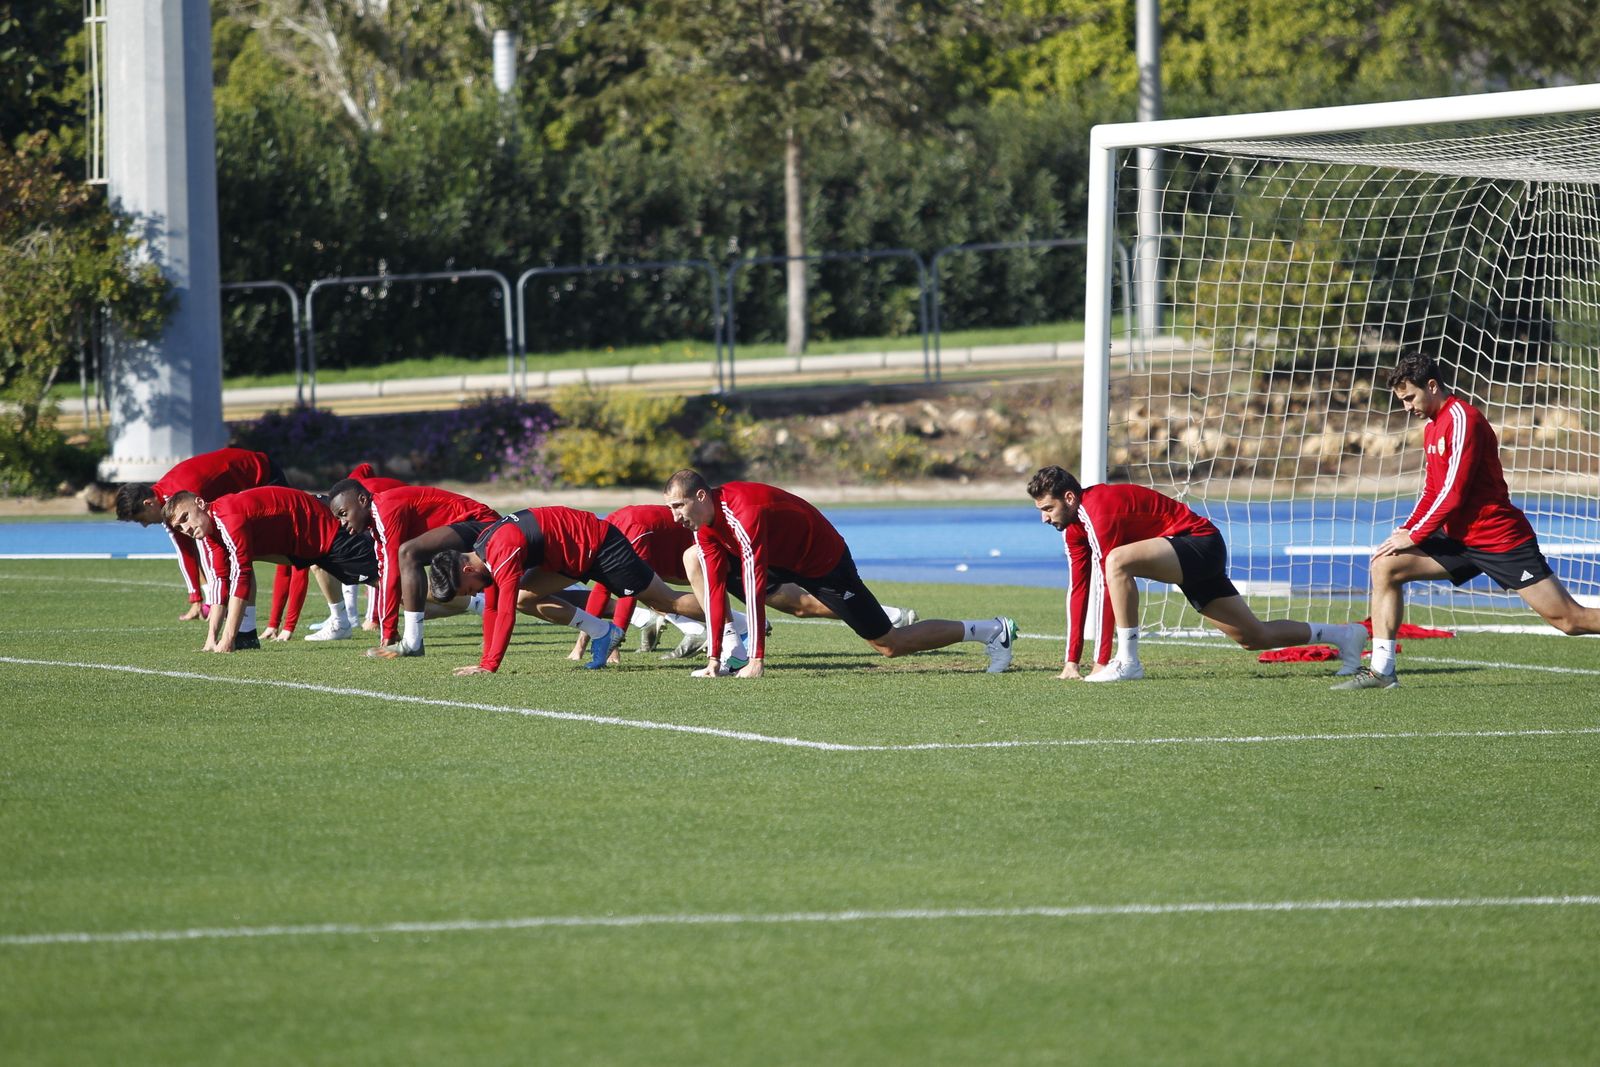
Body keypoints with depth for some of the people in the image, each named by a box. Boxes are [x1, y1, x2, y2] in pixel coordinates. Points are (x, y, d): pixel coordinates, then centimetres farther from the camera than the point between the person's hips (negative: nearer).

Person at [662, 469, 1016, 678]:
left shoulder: (743, 514, -36)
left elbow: (755, 588, -38)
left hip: (823, 561, -8)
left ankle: (992, 630, 11)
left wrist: (757, 660, -37)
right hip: (783, 560, 8)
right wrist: (714, 658, -14)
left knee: (890, 644, -2)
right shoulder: (703, 524, -9)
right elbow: (715, 588, -9)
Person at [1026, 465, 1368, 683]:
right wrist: (1071, 661, 3)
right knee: (1254, 636, 15)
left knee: (1118, 561, -34)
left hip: (1199, 542, -10)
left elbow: (1107, 585, -27)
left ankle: (1127, 662, -27)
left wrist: (1101, 660, -25)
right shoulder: (1073, 527, 5)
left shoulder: (1099, 509, -24)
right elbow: (1078, 589, 7)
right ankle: (1345, 634, 32)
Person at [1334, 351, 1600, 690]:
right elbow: (1431, 493, 18)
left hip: (1501, 540, -9)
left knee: (1569, 619, -10)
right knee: (1385, 566, -3)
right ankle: (1381, 671, -4)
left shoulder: (1462, 418, -15)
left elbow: (1453, 493, -19)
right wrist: (1404, 530, 3)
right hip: (1460, 541, 9)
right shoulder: (1432, 427, 13)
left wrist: (1413, 536, -14)